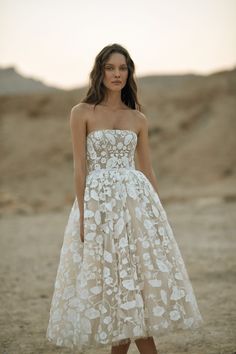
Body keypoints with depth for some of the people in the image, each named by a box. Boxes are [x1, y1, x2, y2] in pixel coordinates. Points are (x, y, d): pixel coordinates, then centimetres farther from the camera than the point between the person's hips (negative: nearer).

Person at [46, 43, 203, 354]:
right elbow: (80, 167, -4)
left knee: (135, 278, 1)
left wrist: (158, 211, 9)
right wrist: (84, 215, -10)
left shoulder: (138, 119, 11)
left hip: (137, 201, 4)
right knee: (119, 283, -1)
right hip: (99, 202, -3)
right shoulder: (82, 113, 0)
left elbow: (147, 170, 13)